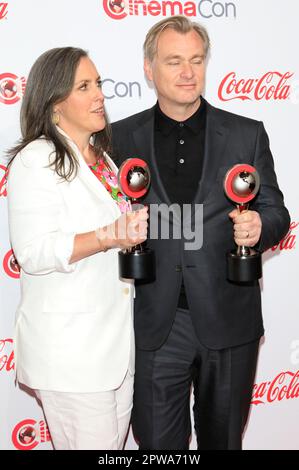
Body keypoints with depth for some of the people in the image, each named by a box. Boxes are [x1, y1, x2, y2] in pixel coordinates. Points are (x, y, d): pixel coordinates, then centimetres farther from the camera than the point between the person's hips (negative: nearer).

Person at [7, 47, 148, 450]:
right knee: (93, 444, 2)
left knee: (115, 440, 18)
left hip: (117, 336, 8)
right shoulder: (36, 161, -14)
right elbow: (33, 252, -21)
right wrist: (107, 238, -27)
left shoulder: (103, 155, 13)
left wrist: (135, 228, 10)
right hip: (69, 346, -8)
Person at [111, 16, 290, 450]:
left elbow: (276, 213, 4)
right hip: (154, 324, 0)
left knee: (222, 437, 20)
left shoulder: (247, 135, 1)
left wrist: (259, 227, -18)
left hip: (228, 321, 1)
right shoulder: (121, 137, 2)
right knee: (157, 443, 12)